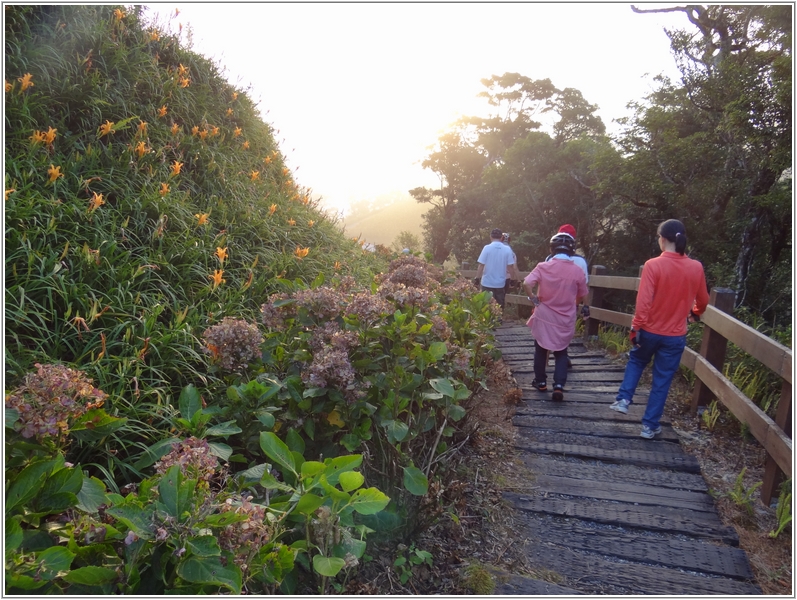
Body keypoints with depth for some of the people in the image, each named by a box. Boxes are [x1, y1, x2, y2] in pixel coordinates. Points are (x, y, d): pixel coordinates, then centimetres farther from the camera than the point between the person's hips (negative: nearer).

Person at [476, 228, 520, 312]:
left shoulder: (487, 248, -8)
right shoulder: (507, 249, -3)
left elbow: (481, 266, -10)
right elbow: (510, 267, -2)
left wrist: (477, 279, -1)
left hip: (487, 283, -2)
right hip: (500, 283, 2)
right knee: (500, 307, 10)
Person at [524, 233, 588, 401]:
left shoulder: (543, 266, -12)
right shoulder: (578, 271, -7)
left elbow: (527, 283, -24)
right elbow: (581, 296, 4)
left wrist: (534, 299, -8)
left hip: (544, 317, -1)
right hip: (565, 320, 1)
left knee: (541, 350, 19)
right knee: (561, 353, 13)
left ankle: (541, 382, 28)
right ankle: (559, 386, -1)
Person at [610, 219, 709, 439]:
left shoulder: (653, 265, -15)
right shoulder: (696, 268, -4)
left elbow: (643, 302, -19)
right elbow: (703, 301, 10)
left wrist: (635, 328, -12)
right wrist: (695, 314, 31)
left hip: (650, 331, -2)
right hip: (675, 336, 2)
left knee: (636, 362, 27)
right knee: (662, 380, 11)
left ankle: (624, 399, 17)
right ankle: (650, 426, 18)